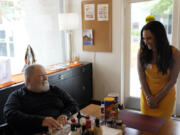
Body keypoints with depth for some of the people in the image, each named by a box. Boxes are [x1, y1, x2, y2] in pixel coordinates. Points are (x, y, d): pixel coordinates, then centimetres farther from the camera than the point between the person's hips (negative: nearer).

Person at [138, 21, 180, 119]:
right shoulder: (142, 52, -15)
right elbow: (141, 77, -8)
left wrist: (156, 98, -9)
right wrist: (148, 97, -9)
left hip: (165, 96, -1)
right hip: (147, 95, 2)